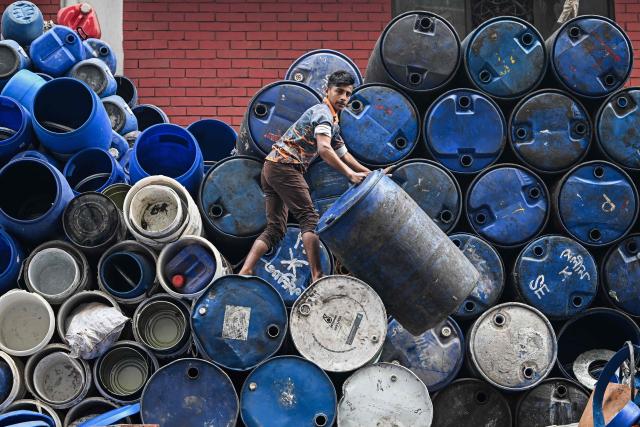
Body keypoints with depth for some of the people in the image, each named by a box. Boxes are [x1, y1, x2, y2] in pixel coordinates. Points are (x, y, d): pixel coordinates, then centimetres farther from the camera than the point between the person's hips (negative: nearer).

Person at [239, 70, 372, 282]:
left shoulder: (333, 122, 24)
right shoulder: (323, 112, -8)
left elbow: (342, 154, 35)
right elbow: (324, 149, -24)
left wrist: (368, 173, 30)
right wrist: (350, 174, -28)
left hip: (271, 168, 10)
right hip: (285, 166, -10)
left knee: (275, 228, 8)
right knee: (310, 219, -10)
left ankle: (244, 273, -2)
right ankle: (317, 277, -15)